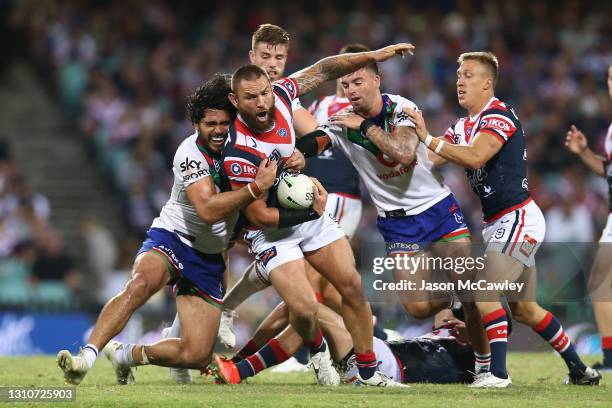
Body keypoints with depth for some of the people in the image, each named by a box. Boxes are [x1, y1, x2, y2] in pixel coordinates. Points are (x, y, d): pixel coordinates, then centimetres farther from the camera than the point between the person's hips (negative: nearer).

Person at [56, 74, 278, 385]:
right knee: (140, 284, -41)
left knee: (197, 356, -5)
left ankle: (125, 355, 18)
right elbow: (207, 210, -29)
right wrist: (256, 188, -37)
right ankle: (86, 357, -44)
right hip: (172, 239, -5)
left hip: (210, 259, 5)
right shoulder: (191, 154, -18)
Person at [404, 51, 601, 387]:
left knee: (486, 293, -19)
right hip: (499, 222, 10)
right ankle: (580, 370, 23)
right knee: (524, 308, 14)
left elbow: (475, 157, -31)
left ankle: (497, 372, -19)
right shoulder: (463, 126, 13)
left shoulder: (499, 116, -15)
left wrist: (428, 139, -32)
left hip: (518, 218, -10)